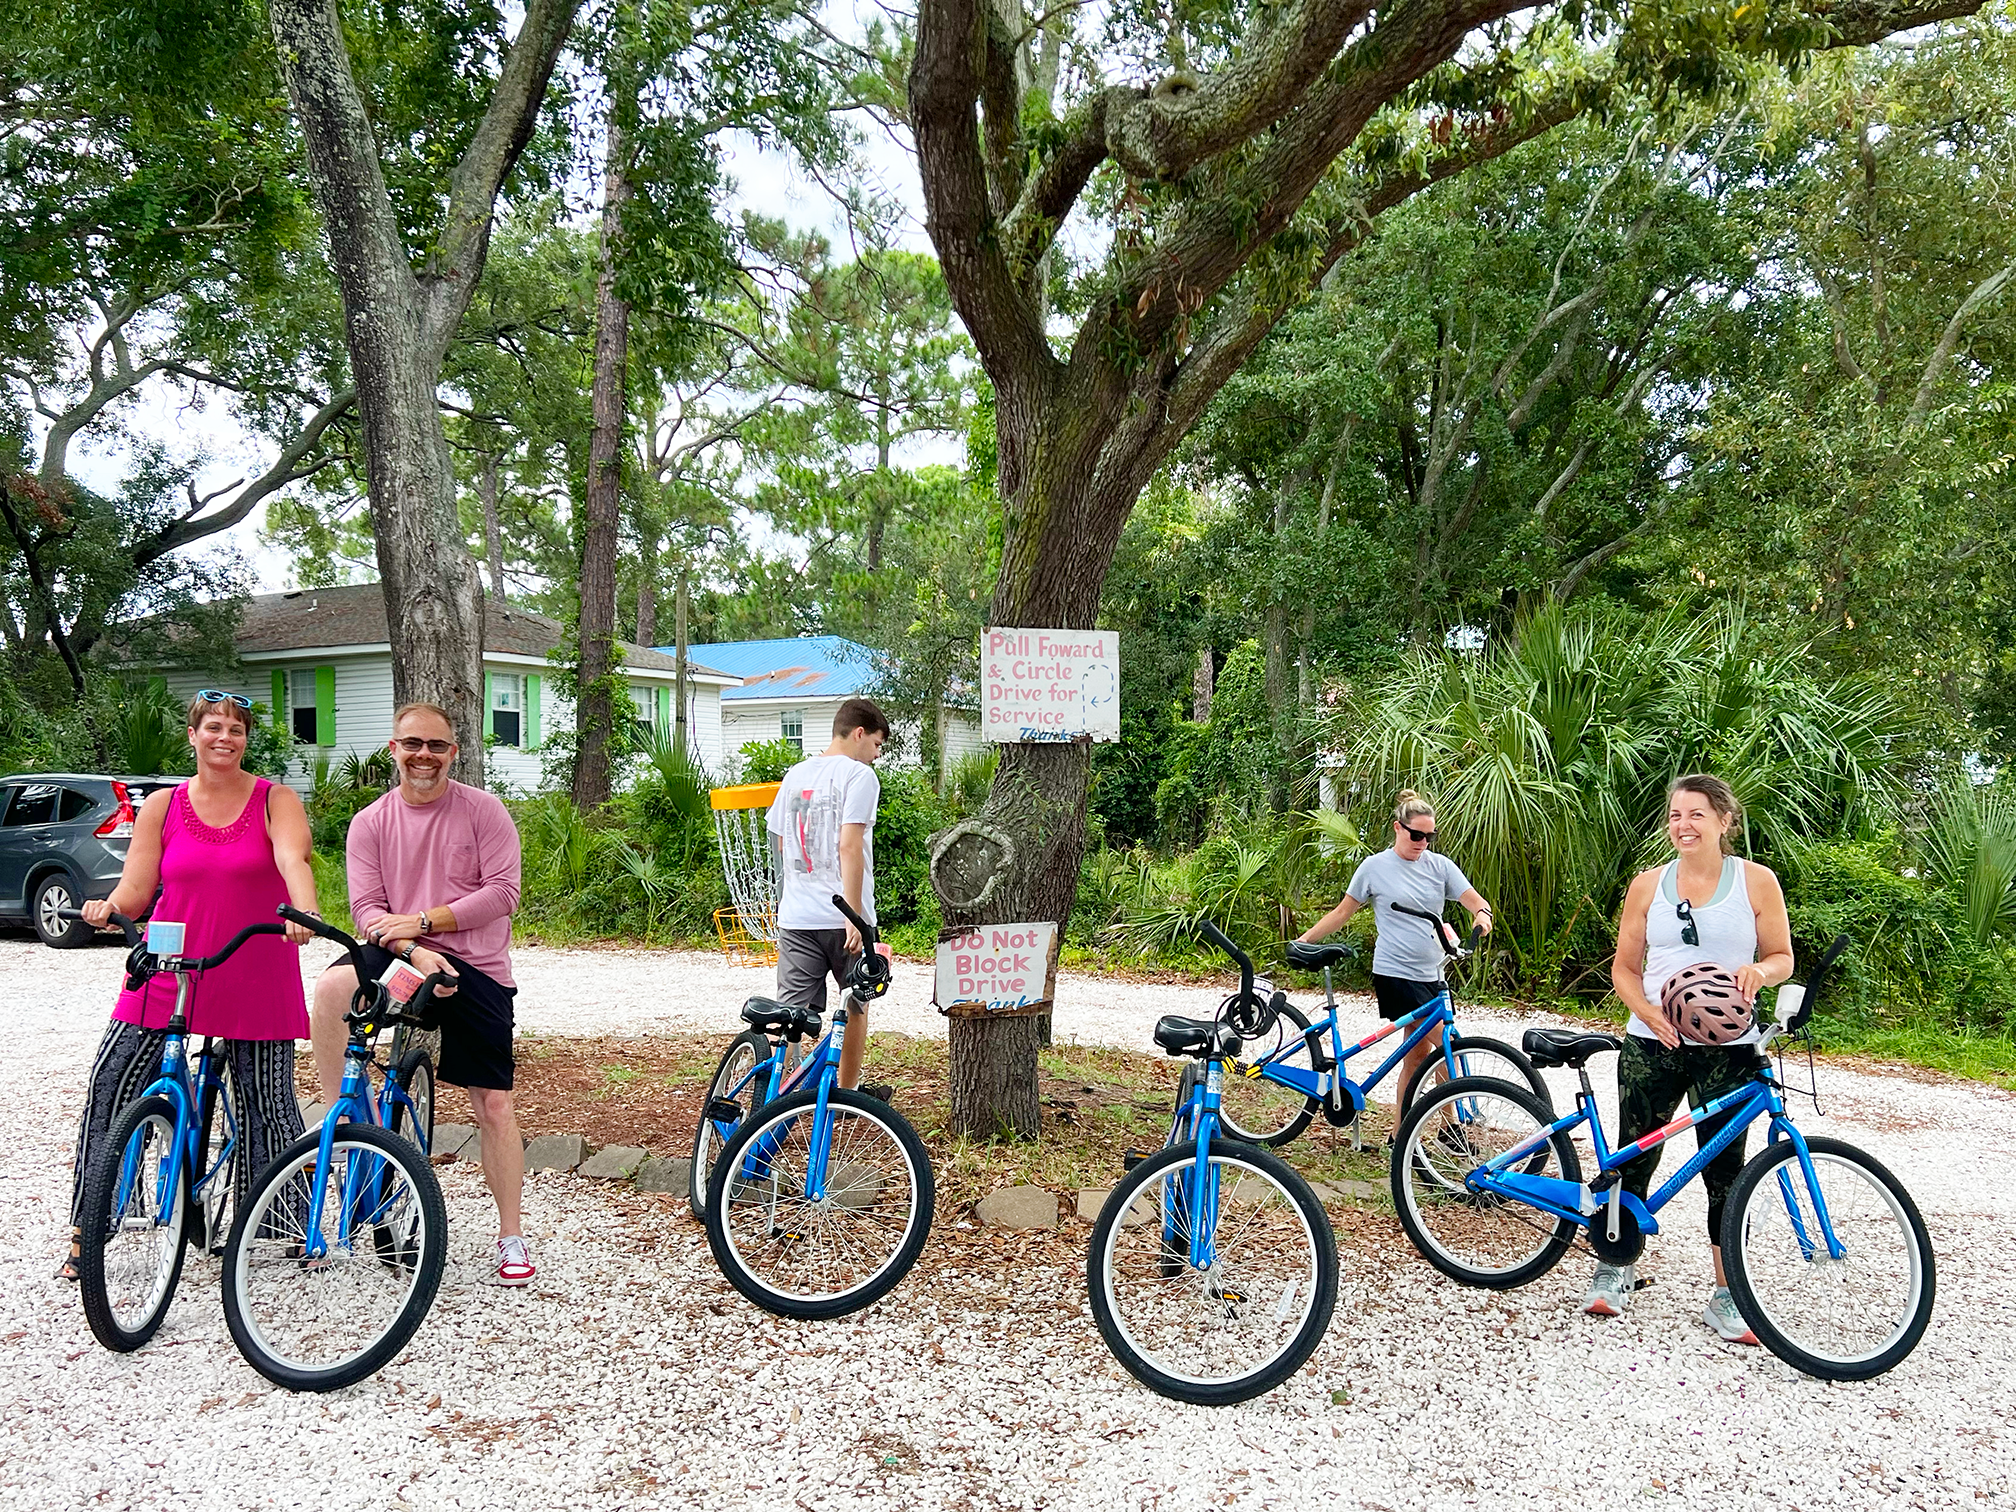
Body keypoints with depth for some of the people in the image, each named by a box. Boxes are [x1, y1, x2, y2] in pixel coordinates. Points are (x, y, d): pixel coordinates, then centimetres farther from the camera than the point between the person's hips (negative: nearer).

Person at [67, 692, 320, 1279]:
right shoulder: (162, 806, 7)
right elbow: (136, 889, 4)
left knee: (267, 1103, 3)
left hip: (255, 982, -2)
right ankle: (84, 1231, 11)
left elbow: (294, 861, -18)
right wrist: (109, 907, -19)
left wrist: (305, 912, -37)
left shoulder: (276, 801, 0)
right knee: (107, 1091, -4)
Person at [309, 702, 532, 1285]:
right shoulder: (371, 823, 4)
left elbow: (502, 892, -8)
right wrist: (414, 951, -20)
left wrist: (423, 920, -15)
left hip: (477, 969, -2)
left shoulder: (483, 811, -2)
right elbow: (367, 908, -2)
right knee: (332, 987, -31)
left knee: (494, 1104, 0)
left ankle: (512, 1237, 13)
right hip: (402, 955, 2)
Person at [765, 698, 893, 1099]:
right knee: (855, 1005, 16)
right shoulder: (859, 774, -7)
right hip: (840, 917, -5)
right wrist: (854, 916, -18)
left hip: (794, 916, 5)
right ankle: (847, 1093, 29)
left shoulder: (795, 775, 15)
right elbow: (849, 847, -17)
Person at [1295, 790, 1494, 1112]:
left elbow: (1475, 900, 1)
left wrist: (1482, 914, -23)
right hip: (1396, 973, -5)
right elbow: (1342, 912, 5)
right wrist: (1303, 940, 2)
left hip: (1432, 974, 5)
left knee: (1418, 1054, 7)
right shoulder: (1375, 866, -2)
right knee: (1448, 1046, -11)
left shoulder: (1440, 865, 7)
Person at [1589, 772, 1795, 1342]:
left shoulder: (1756, 881, 2)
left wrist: (1758, 970, -18)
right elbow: (1624, 968, 8)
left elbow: (1783, 958, 6)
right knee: (1633, 1159, 5)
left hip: (1726, 1048, -1)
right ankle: (1614, 1269, 22)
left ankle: (1727, 1296, 15)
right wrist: (1650, 1013, -11)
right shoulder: (1648, 885, 6)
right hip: (1652, 1044, 1)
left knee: (1724, 1169, 3)